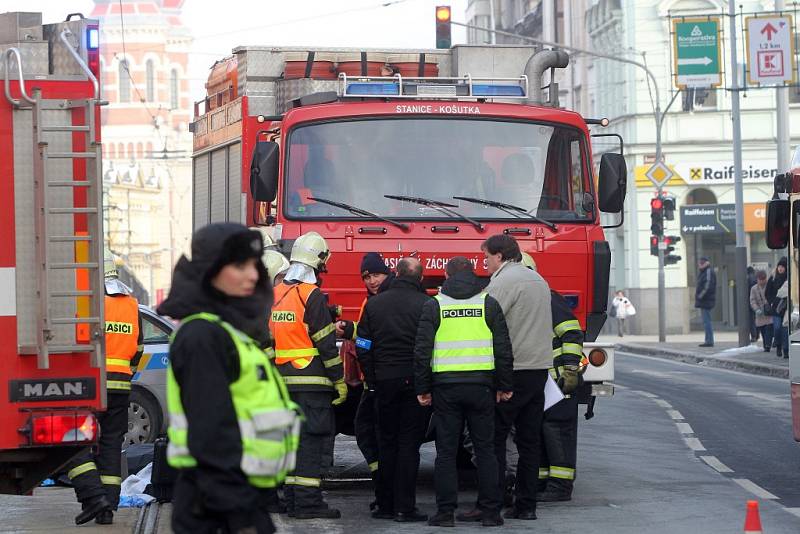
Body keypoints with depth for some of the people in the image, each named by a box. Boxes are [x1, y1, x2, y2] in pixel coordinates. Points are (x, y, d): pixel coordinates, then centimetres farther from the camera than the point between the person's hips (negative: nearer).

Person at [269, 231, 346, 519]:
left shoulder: (276, 294, 12)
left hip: (282, 381, 7)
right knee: (311, 439, -6)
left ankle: (292, 498, 14)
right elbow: (326, 343, -12)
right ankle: (307, 501, -8)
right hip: (311, 381, -7)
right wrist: (339, 381, -8)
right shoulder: (312, 296, -12)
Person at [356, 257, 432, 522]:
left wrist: (373, 380, 11)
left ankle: (385, 505, 14)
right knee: (409, 443, 1)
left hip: (384, 381, 3)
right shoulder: (426, 305, -8)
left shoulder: (374, 304, 4)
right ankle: (404, 507, -2)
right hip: (415, 381, -3)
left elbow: (363, 348, 5)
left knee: (386, 443, 13)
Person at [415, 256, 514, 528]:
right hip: (481, 384, 1)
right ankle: (490, 511, 7)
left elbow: (422, 351, -1)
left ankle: (445, 511, 3)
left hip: (445, 386, -1)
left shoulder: (434, 306, 1)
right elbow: (503, 349, 3)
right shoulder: (489, 304, 4)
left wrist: (423, 389, 5)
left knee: (446, 452, 4)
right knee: (485, 449, 7)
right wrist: (505, 386, 9)